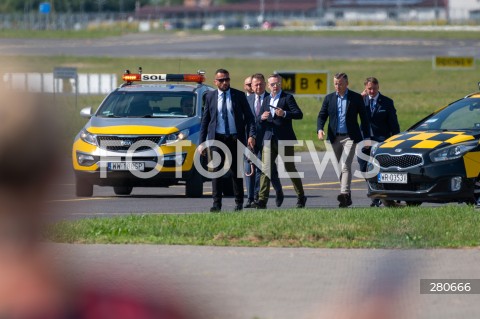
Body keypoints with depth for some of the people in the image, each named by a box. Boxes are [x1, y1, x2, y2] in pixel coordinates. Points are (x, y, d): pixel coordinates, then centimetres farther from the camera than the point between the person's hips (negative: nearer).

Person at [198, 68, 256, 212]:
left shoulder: (239, 96, 2)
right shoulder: (210, 97, 6)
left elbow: (249, 117, 2)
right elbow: (205, 120, 8)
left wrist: (251, 135, -12)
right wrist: (202, 142, 3)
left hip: (235, 138, 0)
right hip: (217, 138, 0)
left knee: (236, 171, 5)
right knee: (216, 171, -6)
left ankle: (239, 203, 14)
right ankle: (217, 203, -5)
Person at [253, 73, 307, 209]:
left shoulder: (287, 98, -1)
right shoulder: (266, 100, 16)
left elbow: (299, 114, -10)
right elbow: (258, 119, 17)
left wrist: (284, 114, -25)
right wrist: (262, 117, -6)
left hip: (284, 140, -4)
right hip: (269, 139, 4)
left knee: (290, 169, 4)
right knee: (265, 169, -6)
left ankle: (301, 197, 18)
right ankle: (262, 200, -10)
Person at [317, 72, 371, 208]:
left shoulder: (356, 98, 0)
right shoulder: (329, 98, 9)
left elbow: (364, 118, 3)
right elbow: (322, 116, 9)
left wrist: (367, 138, -1)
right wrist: (319, 129, -11)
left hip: (349, 137, -4)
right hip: (335, 138, 4)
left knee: (345, 165, -19)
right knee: (340, 167, 8)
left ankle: (344, 193, -29)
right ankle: (347, 198, 18)